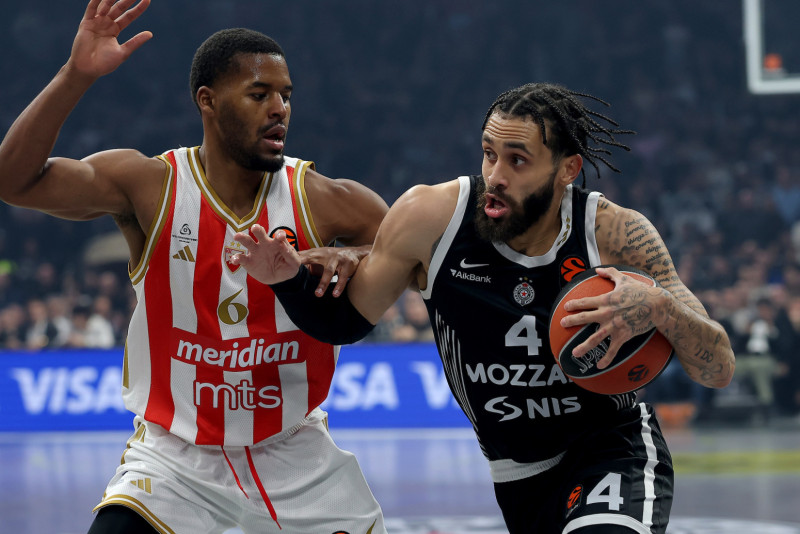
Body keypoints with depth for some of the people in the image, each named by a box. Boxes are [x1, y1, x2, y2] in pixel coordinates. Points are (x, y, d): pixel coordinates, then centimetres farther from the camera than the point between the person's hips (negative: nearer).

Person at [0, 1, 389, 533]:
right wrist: (77, 74, -32)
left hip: (296, 458, 2)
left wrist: (356, 257, -23)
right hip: (175, 457, -2)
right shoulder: (151, 188, -12)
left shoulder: (322, 202, -9)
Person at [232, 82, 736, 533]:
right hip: (520, 478, 3)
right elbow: (346, 319, 0)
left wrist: (661, 308, -36)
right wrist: (292, 277, -21)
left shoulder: (616, 234, -19)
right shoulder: (431, 216, -16)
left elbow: (719, 370, -16)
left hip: (615, 449, -3)